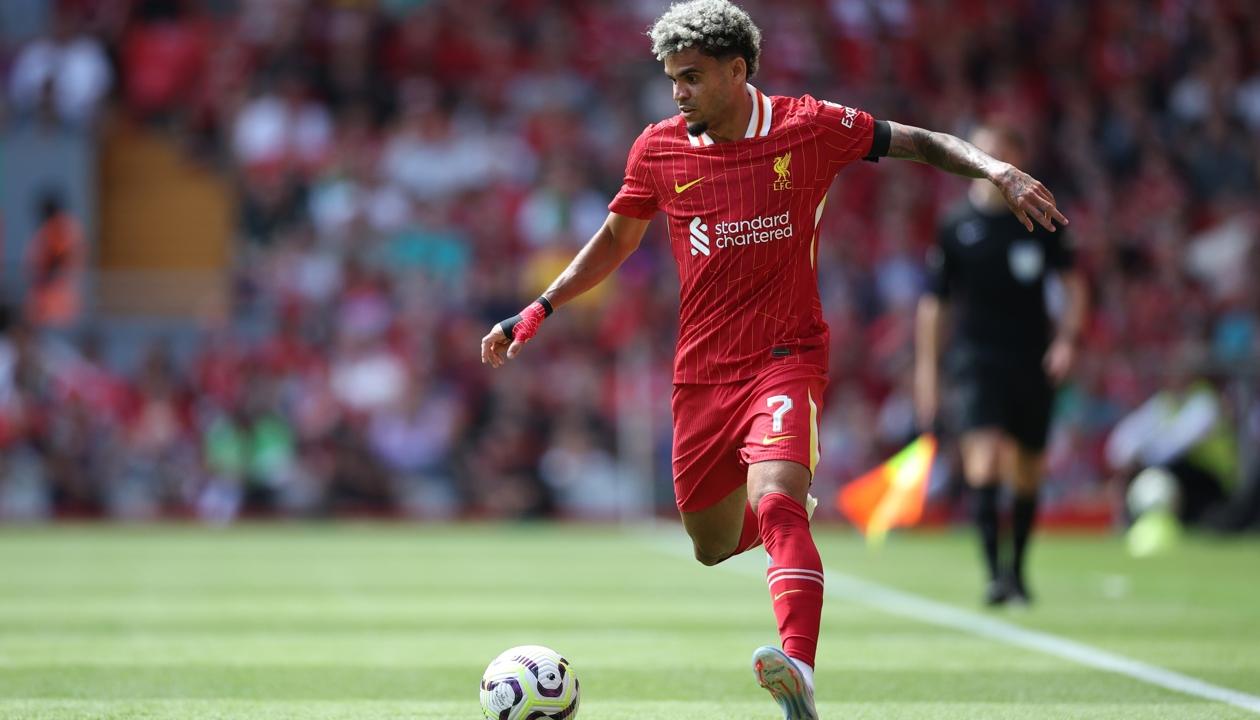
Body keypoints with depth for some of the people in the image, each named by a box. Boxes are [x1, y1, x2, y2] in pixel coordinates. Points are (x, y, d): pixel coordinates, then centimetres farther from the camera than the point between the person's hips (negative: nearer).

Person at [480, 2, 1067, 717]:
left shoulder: (810, 127, -5)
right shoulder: (659, 149, 3)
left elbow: (919, 143, 4)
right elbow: (617, 239, 18)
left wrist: (1001, 173, -12)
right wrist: (538, 310, 10)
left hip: (788, 357, -4)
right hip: (702, 370, 4)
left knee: (774, 499, -30)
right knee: (714, 549, 11)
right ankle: (800, 510, 46)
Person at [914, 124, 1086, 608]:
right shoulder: (954, 229, -1)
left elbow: (1072, 282, 12)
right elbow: (933, 304, 5)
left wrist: (1067, 339, -3)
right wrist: (926, 371, 2)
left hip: (1033, 363, 3)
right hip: (977, 361, -3)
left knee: (1026, 472, 9)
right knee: (984, 454, -22)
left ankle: (1017, 571, 27)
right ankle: (994, 572, -26)